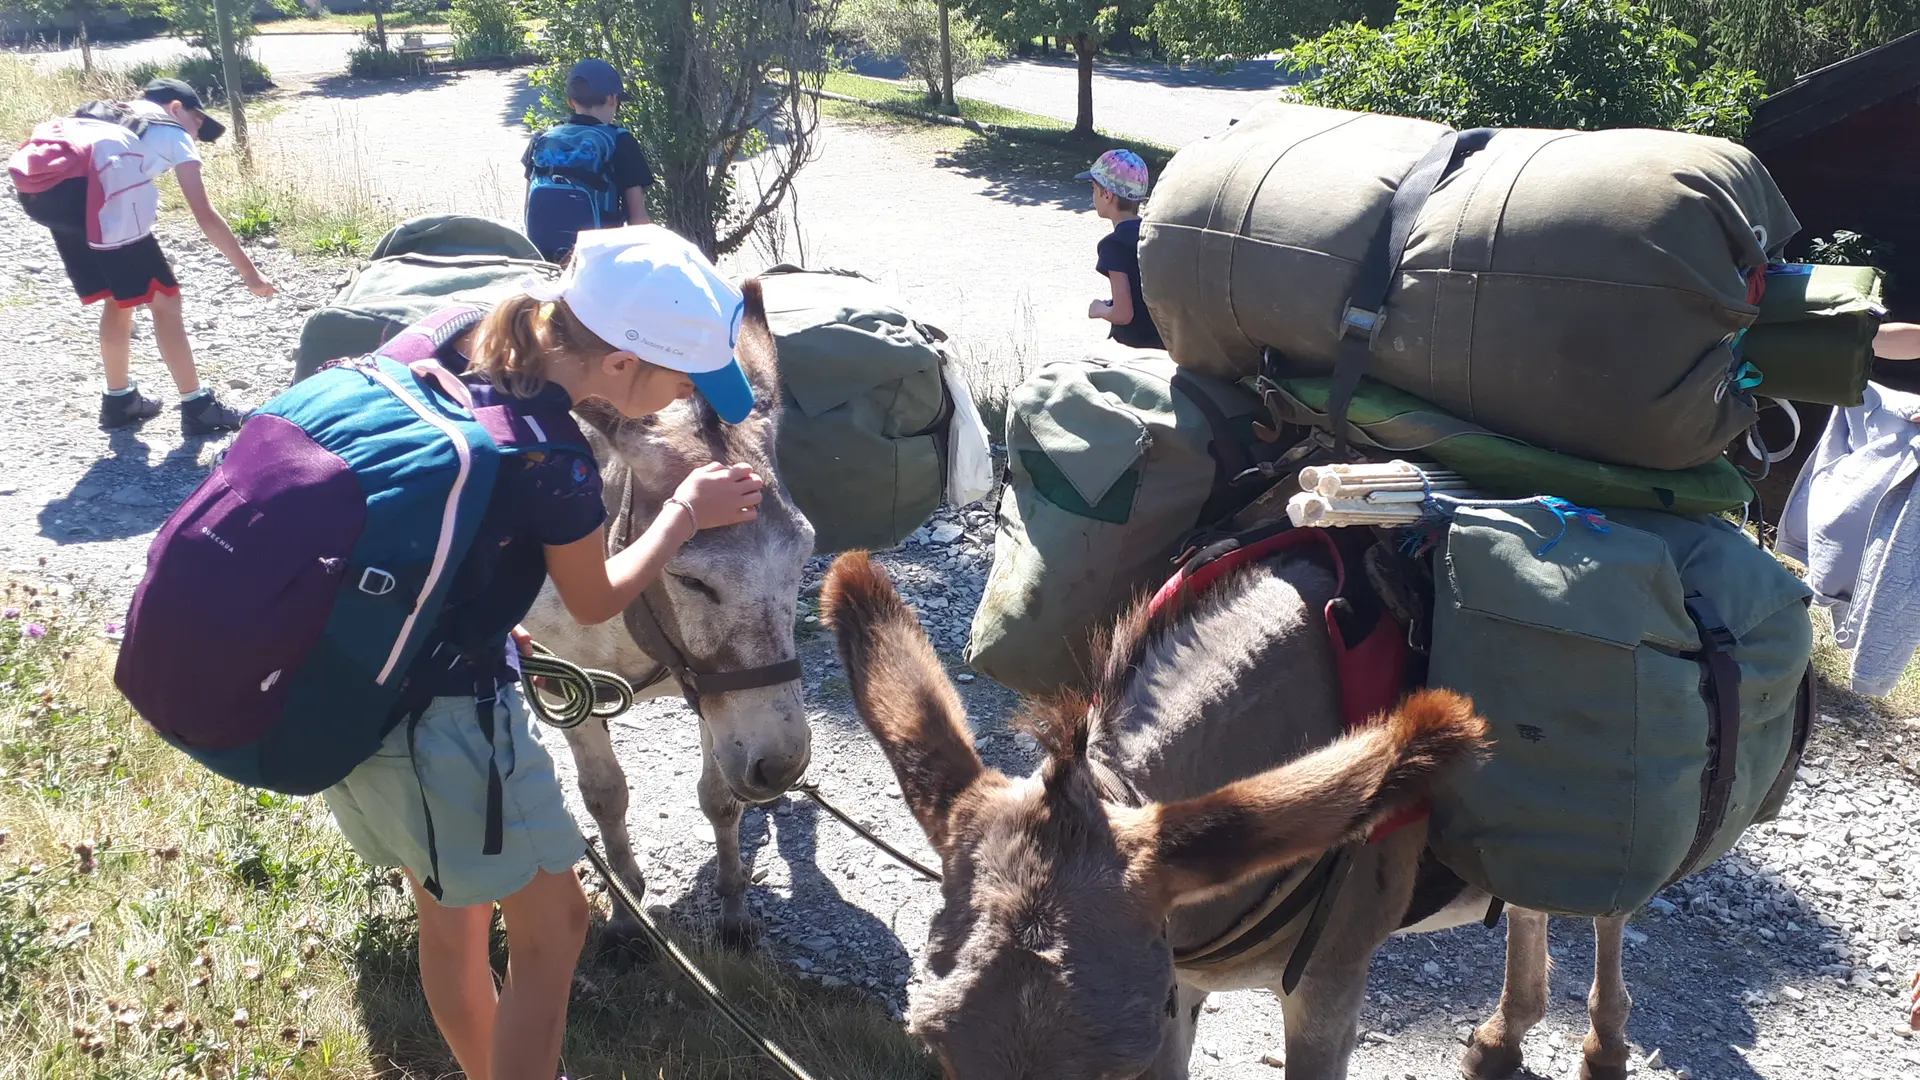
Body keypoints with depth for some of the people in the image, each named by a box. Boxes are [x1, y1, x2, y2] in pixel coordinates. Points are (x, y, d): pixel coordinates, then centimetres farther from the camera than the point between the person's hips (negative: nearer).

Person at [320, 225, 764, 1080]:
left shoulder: (458, 350, -3)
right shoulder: (554, 464, -26)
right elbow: (594, 601, -6)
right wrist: (688, 511, 6)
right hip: (442, 719, -9)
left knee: (449, 918, 27)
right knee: (551, 932, 12)